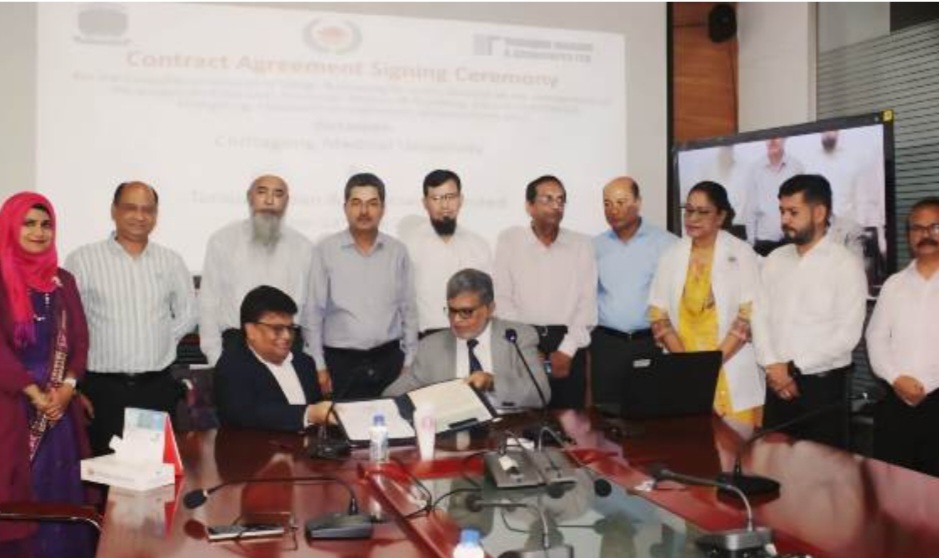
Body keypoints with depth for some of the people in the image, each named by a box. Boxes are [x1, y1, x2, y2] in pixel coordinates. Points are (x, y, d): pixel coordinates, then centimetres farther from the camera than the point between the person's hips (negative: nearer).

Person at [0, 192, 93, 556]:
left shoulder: (63, 280, 10)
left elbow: (79, 338, 8)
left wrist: (68, 386, -7)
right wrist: (34, 393, -13)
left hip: (59, 405, 4)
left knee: (59, 491, 7)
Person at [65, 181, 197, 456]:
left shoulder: (171, 261, 7)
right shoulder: (82, 260, -3)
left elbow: (187, 313, 16)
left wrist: (159, 342, 4)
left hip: (159, 388, 3)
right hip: (103, 389, -2)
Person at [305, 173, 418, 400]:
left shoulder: (398, 252, 5)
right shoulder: (325, 251, -3)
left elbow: (409, 310, 9)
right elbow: (315, 312, 0)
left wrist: (409, 362, 7)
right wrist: (319, 366, -2)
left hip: (389, 361, 2)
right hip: (340, 363, -2)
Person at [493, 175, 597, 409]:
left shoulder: (581, 244, 6)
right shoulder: (509, 240, 3)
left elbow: (587, 303, 1)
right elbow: (502, 299, -1)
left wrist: (567, 350, -9)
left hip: (568, 346, 1)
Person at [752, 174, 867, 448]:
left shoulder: (846, 264, -6)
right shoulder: (774, 260, 10)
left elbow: (848, 334, -12)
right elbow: (760, 317, 6)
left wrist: (794, 368, -13)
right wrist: (773, 366, -8)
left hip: (823, 384, -4)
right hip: (777, 384, 5)